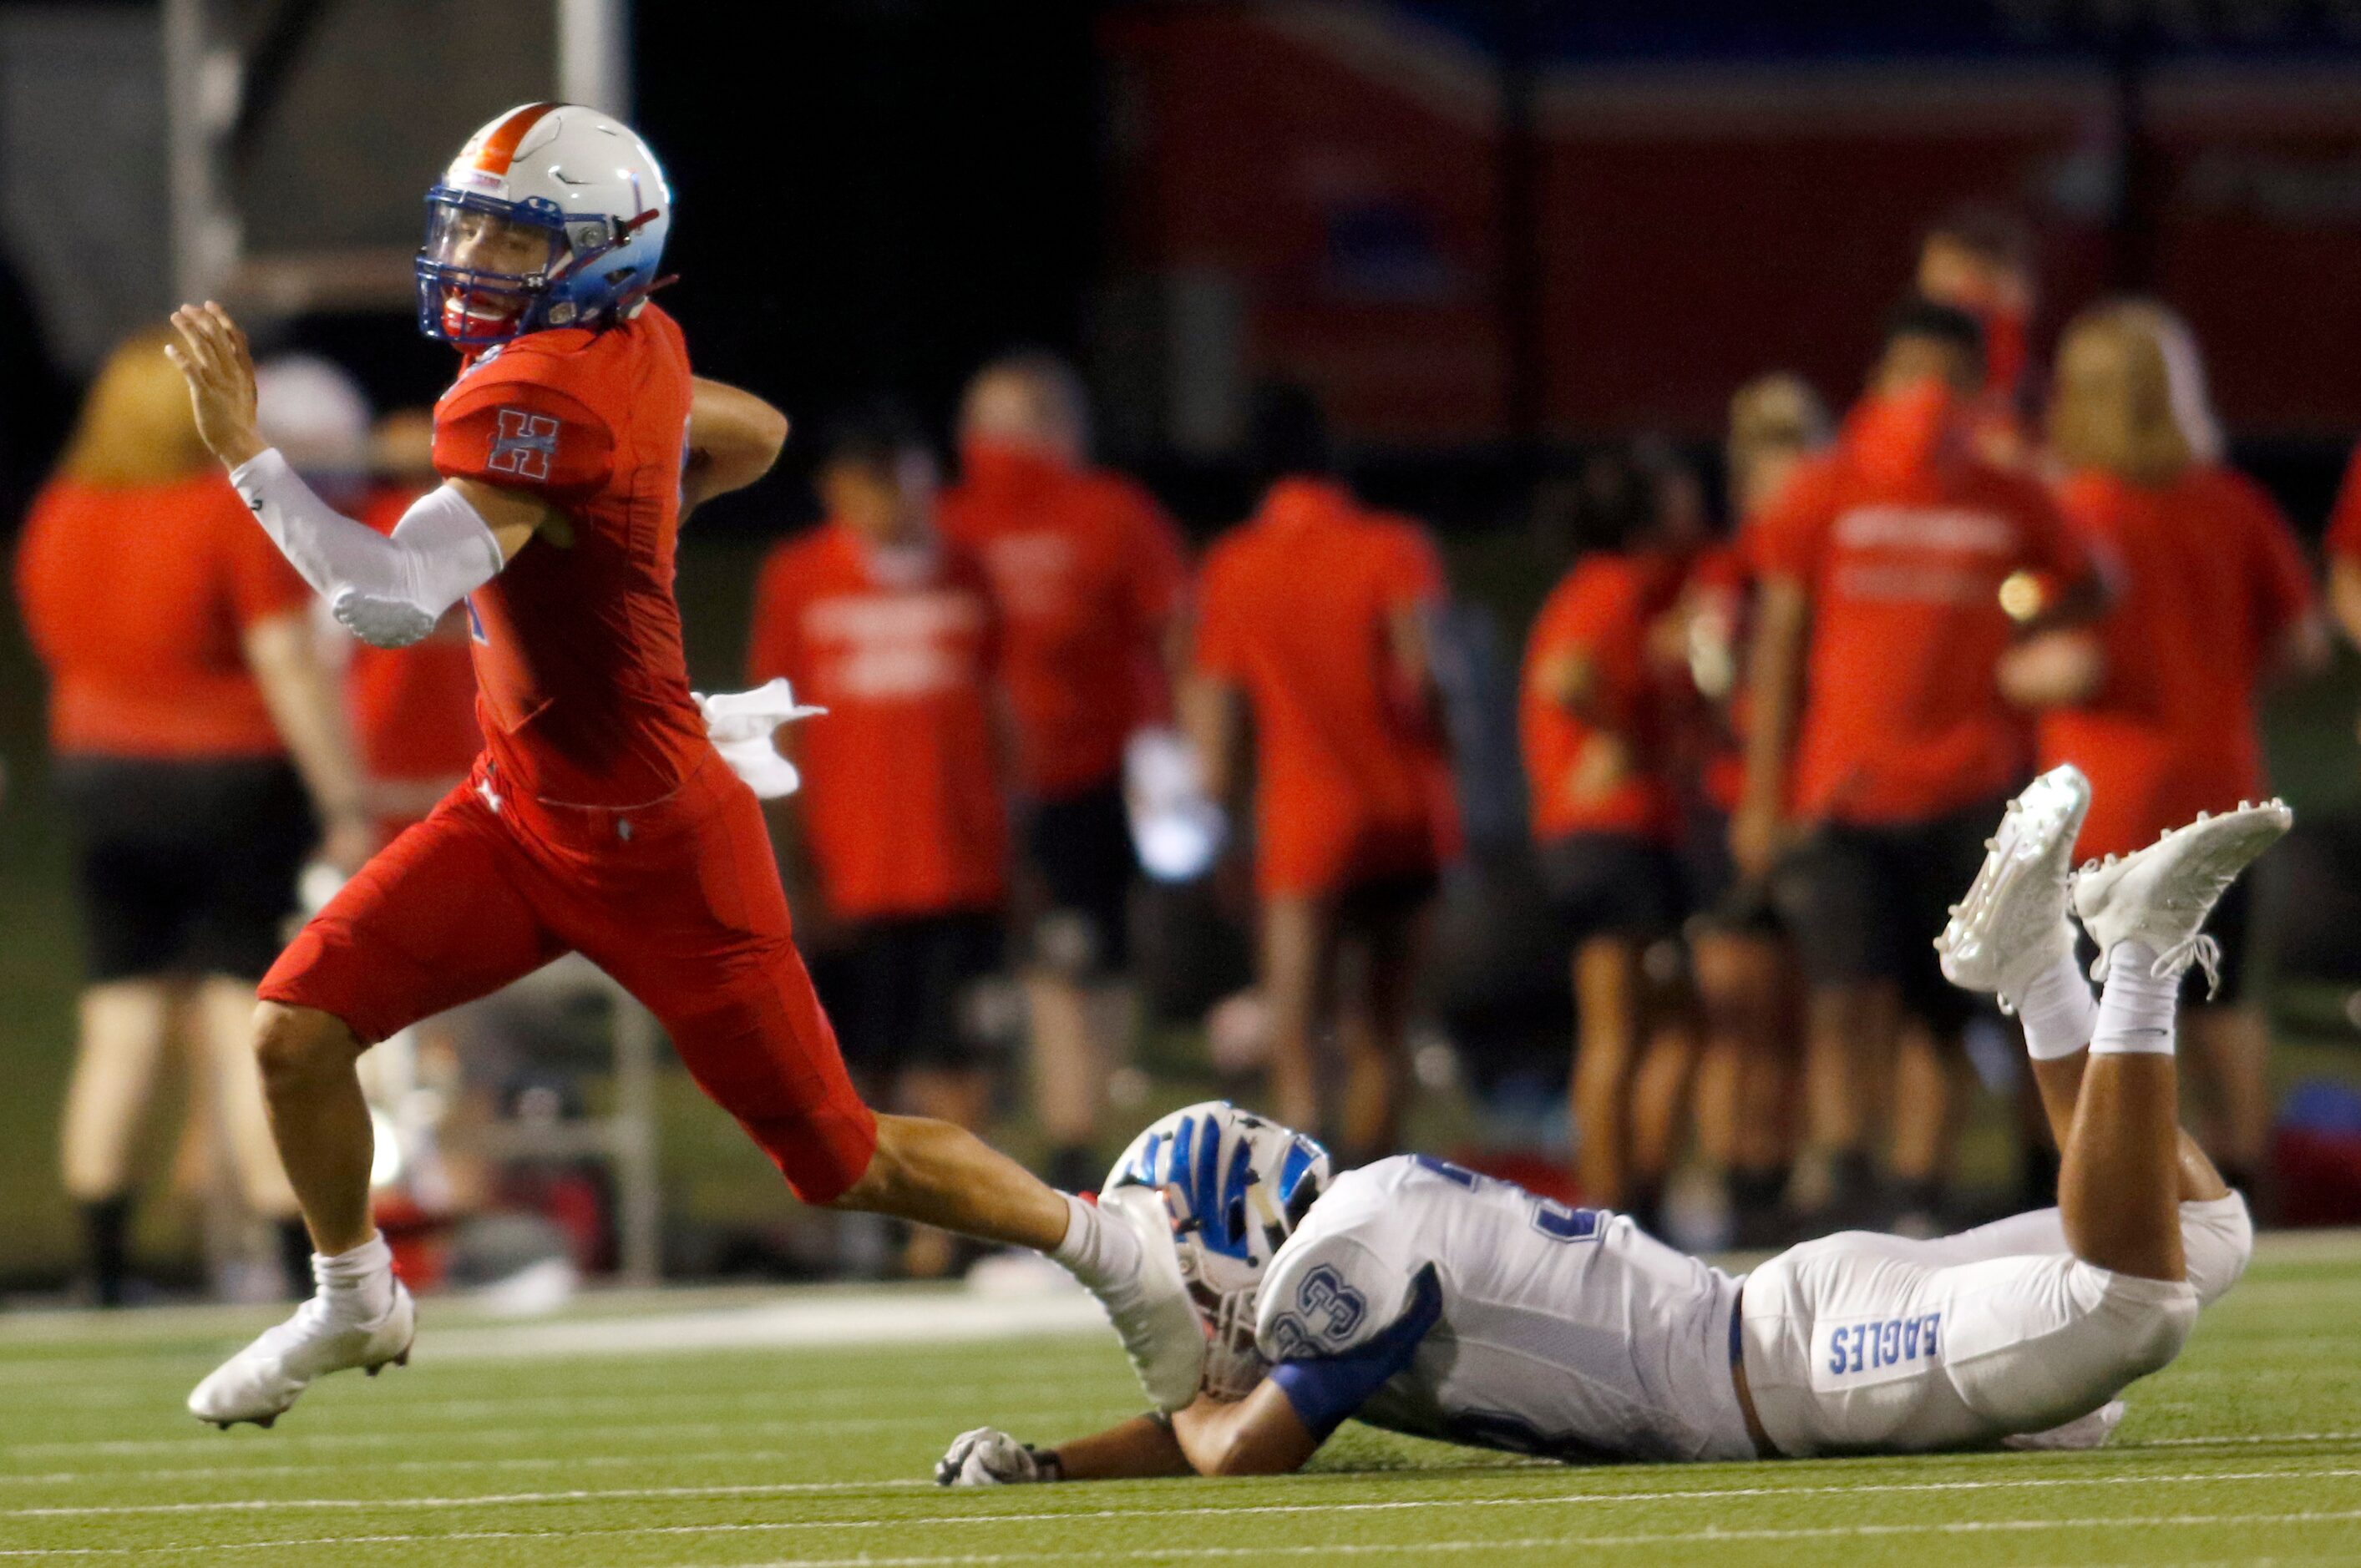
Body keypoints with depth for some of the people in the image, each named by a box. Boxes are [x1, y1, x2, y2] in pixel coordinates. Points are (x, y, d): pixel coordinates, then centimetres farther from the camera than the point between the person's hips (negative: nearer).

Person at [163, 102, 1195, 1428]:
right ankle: (356, 1304, 20)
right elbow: (755, 436, 20)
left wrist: (246, 451, -32)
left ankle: (1111, 1252, 26)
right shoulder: (634, 349, -1)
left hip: (656, 850, -8)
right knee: (298, 1029, -3)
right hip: (523, 809, 8)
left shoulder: (540, 397, -27)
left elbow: (395, 598, -36)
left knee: (845, 1163, 5)